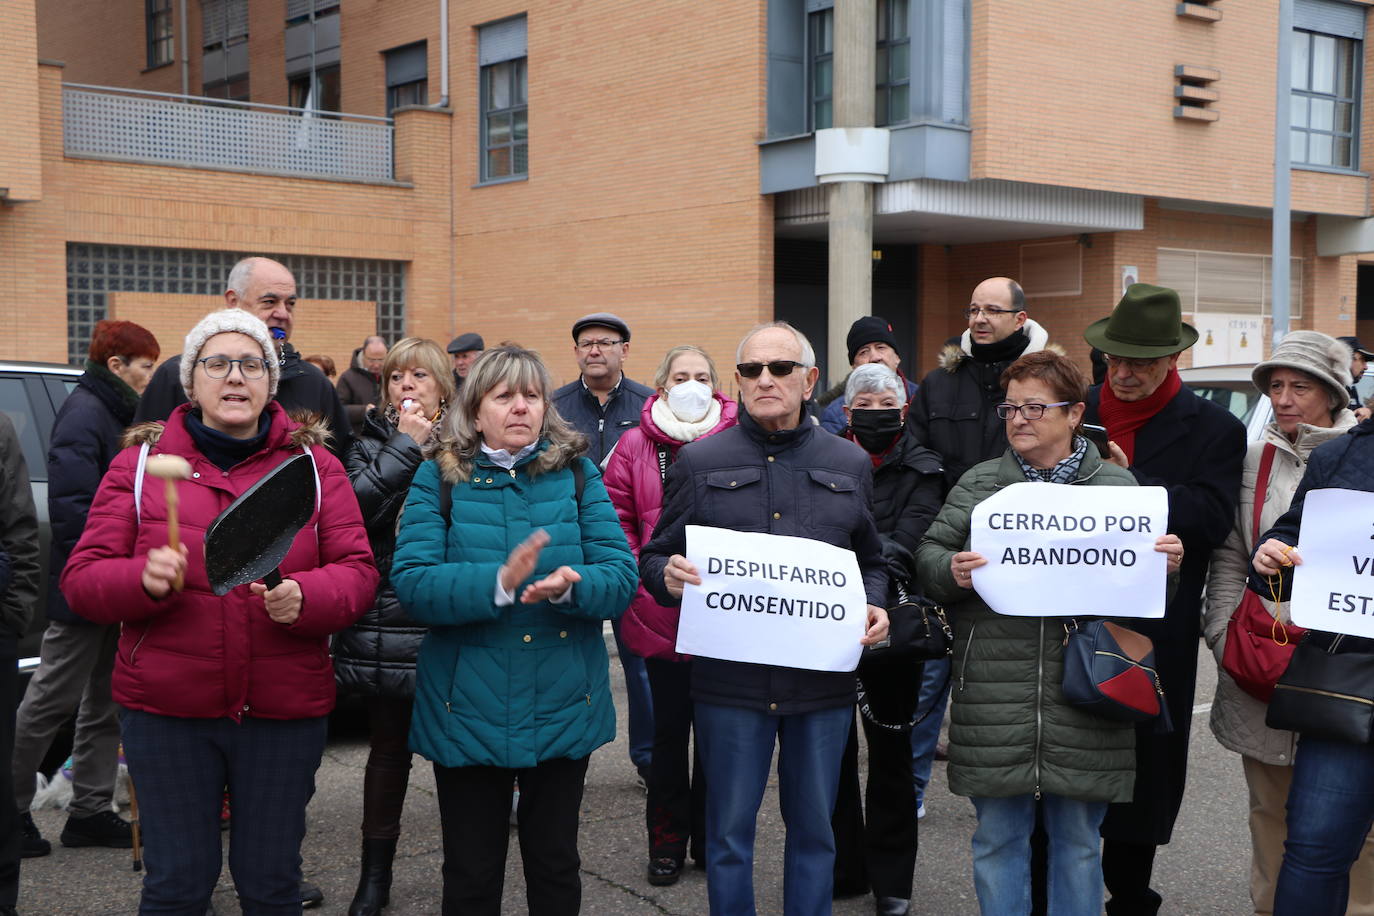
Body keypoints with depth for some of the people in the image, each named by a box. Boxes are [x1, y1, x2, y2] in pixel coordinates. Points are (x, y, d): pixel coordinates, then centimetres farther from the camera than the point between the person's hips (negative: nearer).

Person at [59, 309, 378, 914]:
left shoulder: (313, 464, 4)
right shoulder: (141, 462, 3)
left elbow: (357, 571, 0)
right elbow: (81, 580, 0)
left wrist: (303, 597, -21)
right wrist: (145, 580, -21)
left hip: (285, 708, 1)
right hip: (166, 709, 0)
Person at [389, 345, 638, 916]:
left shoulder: (577, 474, 1)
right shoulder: (440, 478, -3)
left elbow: (620, 577, -7)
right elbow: (410, 582, -16)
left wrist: (569, 587, -29)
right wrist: (497, 583, -31)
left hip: (563, 705, 1)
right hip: (468, 709, -1)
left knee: (555, 867, 17)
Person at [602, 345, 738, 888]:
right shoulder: (636, 445, 2)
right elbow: (616, 519, 2)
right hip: (661, 613, 0)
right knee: (670, 728, 8)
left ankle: (710, 838, 24)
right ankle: (667, 841, 22)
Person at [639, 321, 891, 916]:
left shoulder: (850, 464, 9)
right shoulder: (699, 462, 3)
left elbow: (871, 561, 17)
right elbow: (654, 558, 6)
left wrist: (875, 606, -3)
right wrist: (668, 576, -16)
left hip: (823, 680, 2)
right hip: (730, 680, -2)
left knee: (814, 828, 14)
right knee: (729, 830, 9)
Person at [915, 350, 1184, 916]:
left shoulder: (1118, 487, 7)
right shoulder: (978, 484, 8)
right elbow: (929, 555, 6)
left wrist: (1168, 566, -11)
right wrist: (950, 571, -16)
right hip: (995, 701, 0)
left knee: (1078, 842, 12)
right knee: (997, 840, 10)